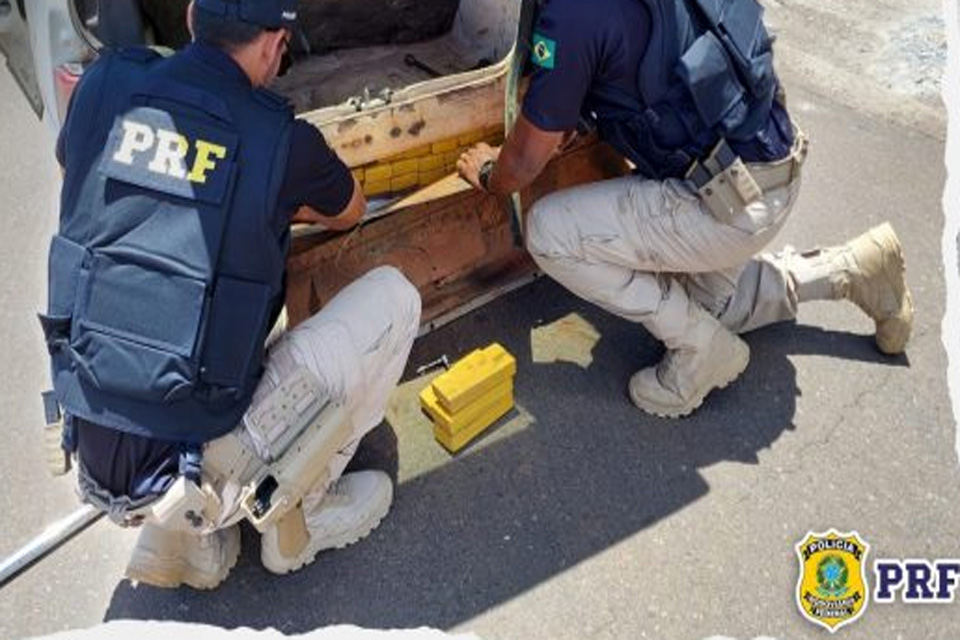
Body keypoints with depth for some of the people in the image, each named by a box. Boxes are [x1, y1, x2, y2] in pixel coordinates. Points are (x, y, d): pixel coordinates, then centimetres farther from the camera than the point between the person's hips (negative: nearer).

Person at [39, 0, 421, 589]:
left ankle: (181, 536, 19)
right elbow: (350, 212, 14)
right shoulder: (283, 139, -9)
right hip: (203, 469, -5)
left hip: (95, 461, 6)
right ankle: (299, 519, 13)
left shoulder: (105, 84, 0)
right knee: (393, 296, 4)